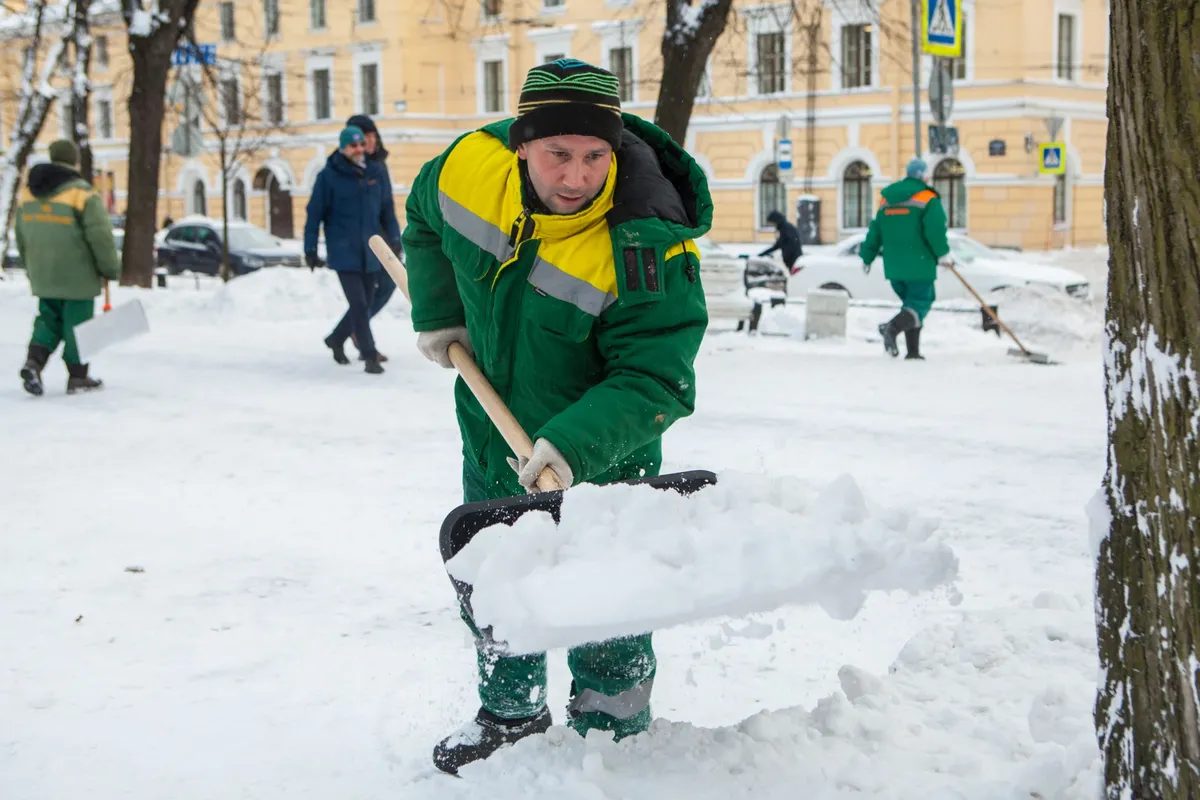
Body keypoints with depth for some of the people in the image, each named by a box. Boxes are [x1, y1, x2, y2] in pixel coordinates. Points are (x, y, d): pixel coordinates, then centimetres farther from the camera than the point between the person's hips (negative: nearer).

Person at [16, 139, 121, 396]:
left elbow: (22, 236, 15)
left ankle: (34, 361, -1)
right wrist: (112, 269, -5)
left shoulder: (29, 192, 8)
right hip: (76, 275, -6)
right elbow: (100, 236, -17)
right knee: (77, 323, 4)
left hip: (43, 276, 6)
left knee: (48, 318, 18)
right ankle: (77, 377, 10)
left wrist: (32, 267, 27)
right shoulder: (82, 193, -15)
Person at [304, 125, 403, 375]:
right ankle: (370, 356, -2)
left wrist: (394, 238, 3)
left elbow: (387, 209, 11)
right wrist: (310, 249, -4)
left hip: (370, 252, 5)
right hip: (343, 252, -5)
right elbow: (314, 213, -4)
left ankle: (336, 339, 37)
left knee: (365, 303, 13)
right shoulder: (329, 176, -8)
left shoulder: (376, 172, 3)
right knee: (359, 305, -10)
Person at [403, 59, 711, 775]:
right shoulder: (472, 165, -18)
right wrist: (439, 314, 6)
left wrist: (574, 446, -44)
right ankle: (511, 714, 45)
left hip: (598, 458, -6)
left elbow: (654, 381, -32)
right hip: (493, 433, 6)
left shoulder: (646, 248, -34)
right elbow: (426, 220, 7)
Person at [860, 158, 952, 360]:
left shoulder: (886, 199, 13)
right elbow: (935, 229, -16)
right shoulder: (928, 198, -6)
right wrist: (943, 254, -5)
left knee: (911, 302, 17)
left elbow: (875, 232, 14)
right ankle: (893, 327, -30)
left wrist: (867, 258, 19)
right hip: (919, 265, -6)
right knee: (919, 304, -2)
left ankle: (913, 351, 12)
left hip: (894, 267, 6)